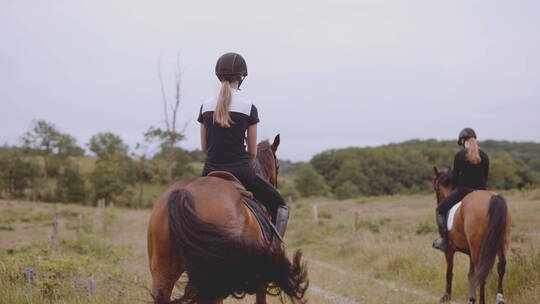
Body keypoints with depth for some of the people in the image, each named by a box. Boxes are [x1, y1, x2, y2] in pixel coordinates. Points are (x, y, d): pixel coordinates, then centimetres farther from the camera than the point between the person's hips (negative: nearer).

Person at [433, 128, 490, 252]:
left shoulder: (459, 156, -8)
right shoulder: (484, 156, 4)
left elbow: (455, 176, -1)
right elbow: (486, 177, 9)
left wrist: (454, 190, 16)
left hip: (463, 190, -4)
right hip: (480, 191, 4)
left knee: (440, 210, 13)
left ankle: (444, 240, 5)